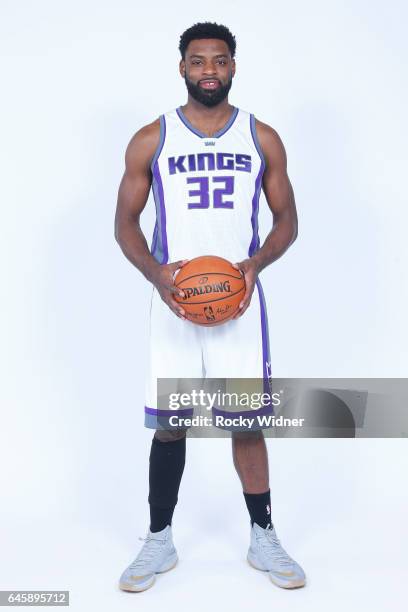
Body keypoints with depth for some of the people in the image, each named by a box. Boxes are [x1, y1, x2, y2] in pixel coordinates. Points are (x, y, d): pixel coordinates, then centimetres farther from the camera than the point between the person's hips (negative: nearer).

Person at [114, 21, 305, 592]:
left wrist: (256, 263, -11)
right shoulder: (150, 140, 4)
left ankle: (263, 536, 24)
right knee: (169, 425, 5)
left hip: (240, 301, 1)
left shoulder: (262, 138, 6)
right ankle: (159, 540, 23)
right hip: (173, 301, 0)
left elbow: (287, 219, 9)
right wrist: (154, 271, -14)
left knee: (247, 422, 5)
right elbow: (125, 222, 6)